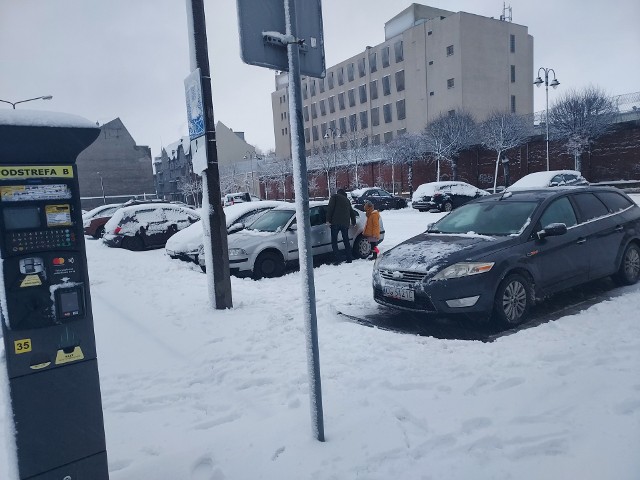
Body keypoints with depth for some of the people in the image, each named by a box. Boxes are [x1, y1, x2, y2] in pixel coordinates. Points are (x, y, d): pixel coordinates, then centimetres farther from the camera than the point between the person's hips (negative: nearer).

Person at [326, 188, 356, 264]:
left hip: (335, 223, -5)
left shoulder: (334, 196, 9)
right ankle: (349, 260, 13)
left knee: (334, 241, -3)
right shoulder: (347, 200, 25)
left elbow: (330, 208, -6)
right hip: (345, 223, 5)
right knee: (346, 241, 14)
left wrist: (328, 219, -8)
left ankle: (337, 260, -12)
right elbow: (352, 212, 32)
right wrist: (353, 222, 46)